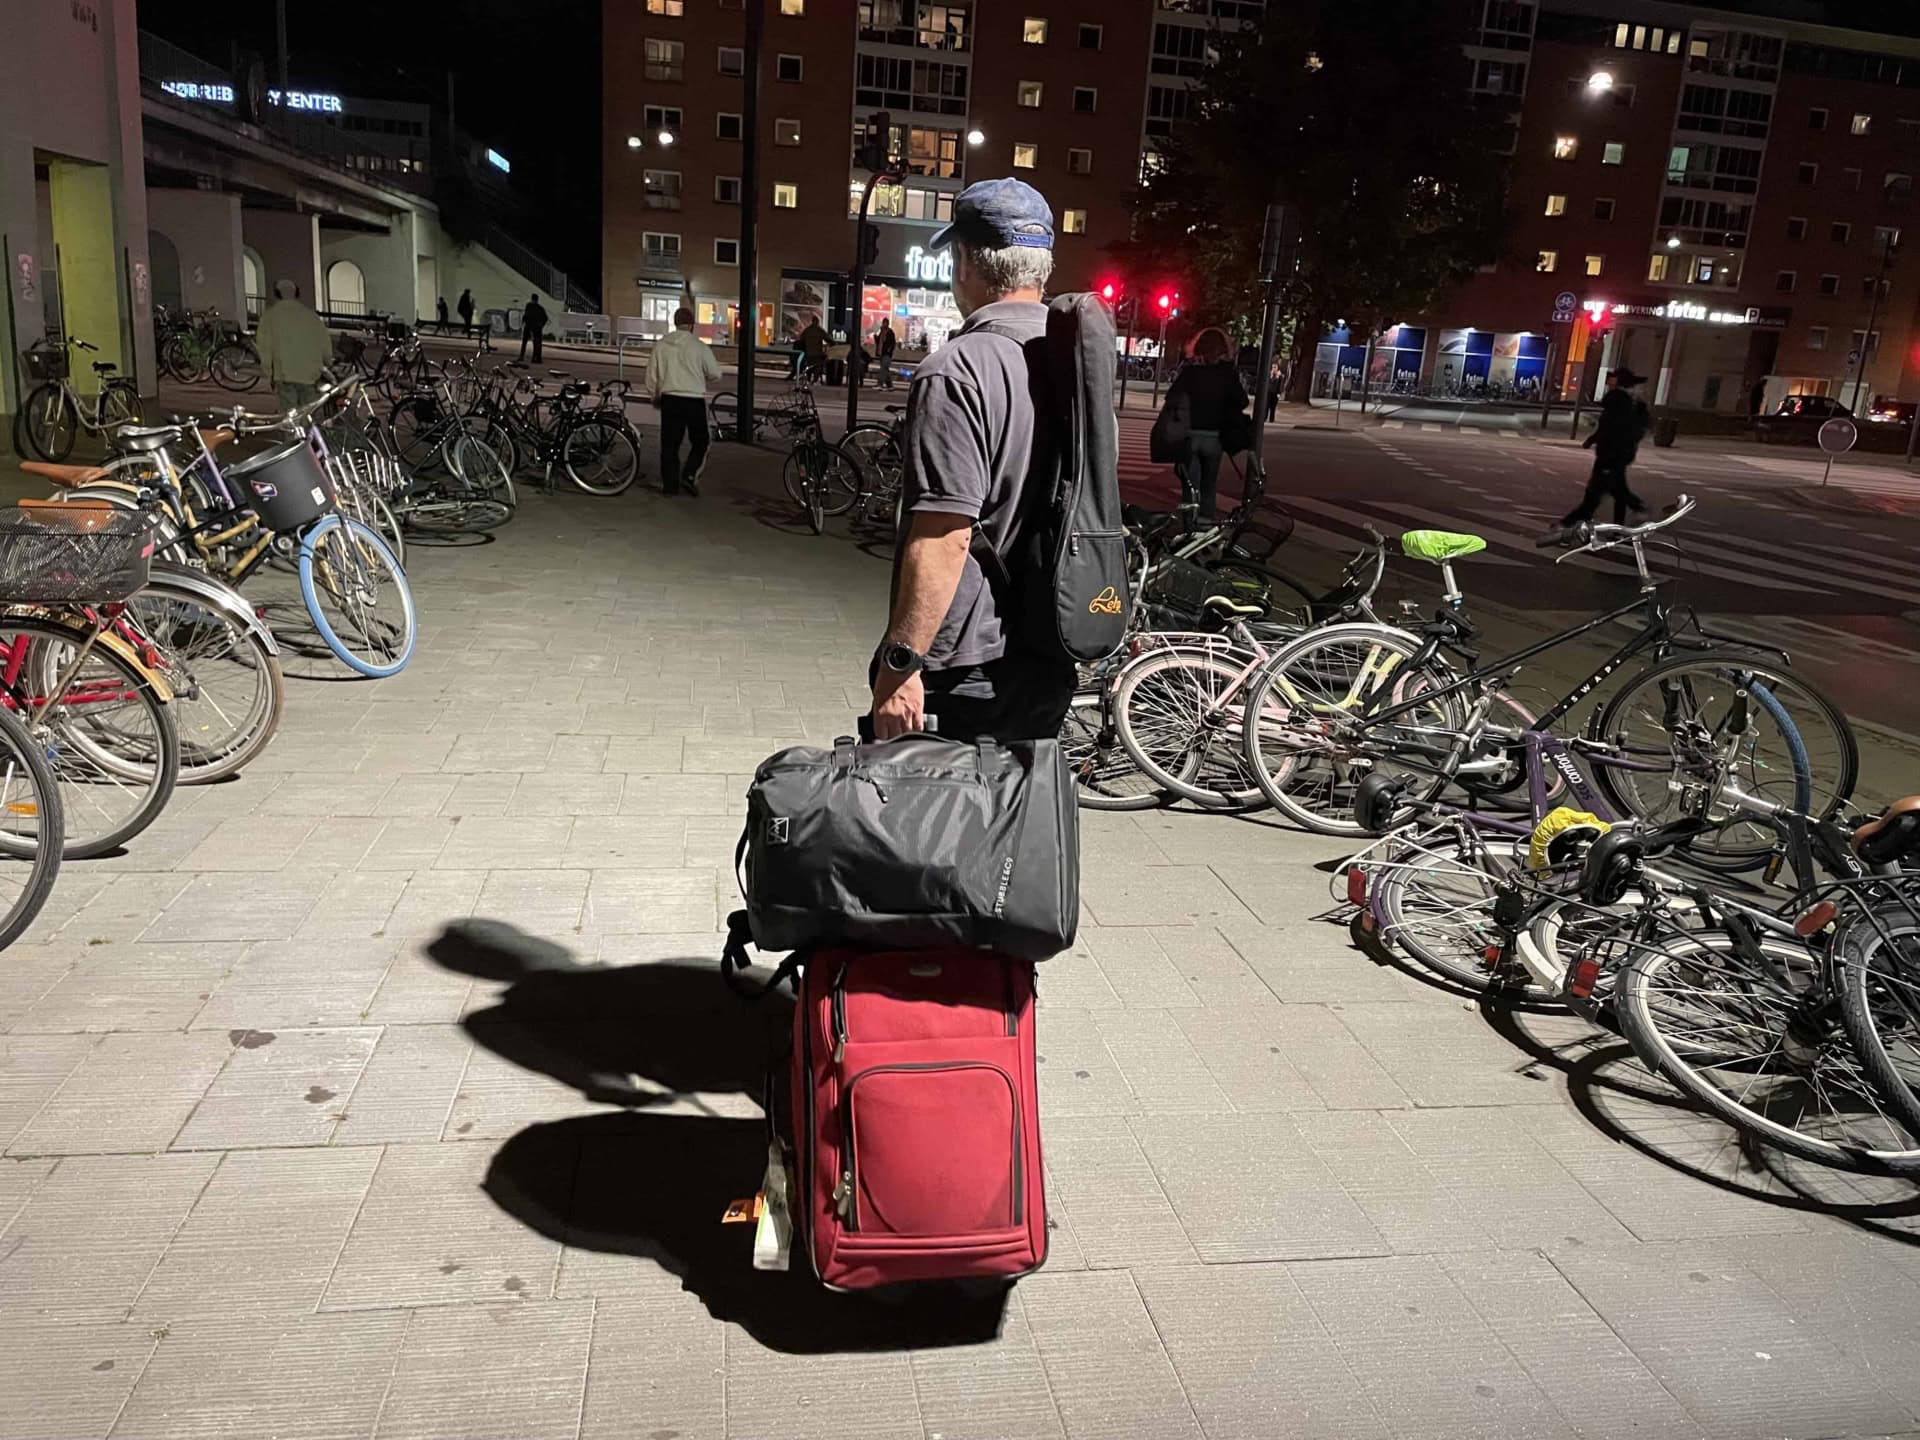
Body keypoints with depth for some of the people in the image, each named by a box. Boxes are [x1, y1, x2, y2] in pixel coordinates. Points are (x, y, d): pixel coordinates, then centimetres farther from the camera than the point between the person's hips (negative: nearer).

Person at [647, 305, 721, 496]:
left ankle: (670, 484, 10)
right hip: (694, 400, -3)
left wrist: (655, 396, 24)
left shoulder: (661, 344, 3)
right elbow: (715, 373, 2)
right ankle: (690, 475, -5)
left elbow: (651, 374, 9)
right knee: (700, 442, 12)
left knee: (669, 443, 9)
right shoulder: (699, 346, -6)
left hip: (670, 399, 3)